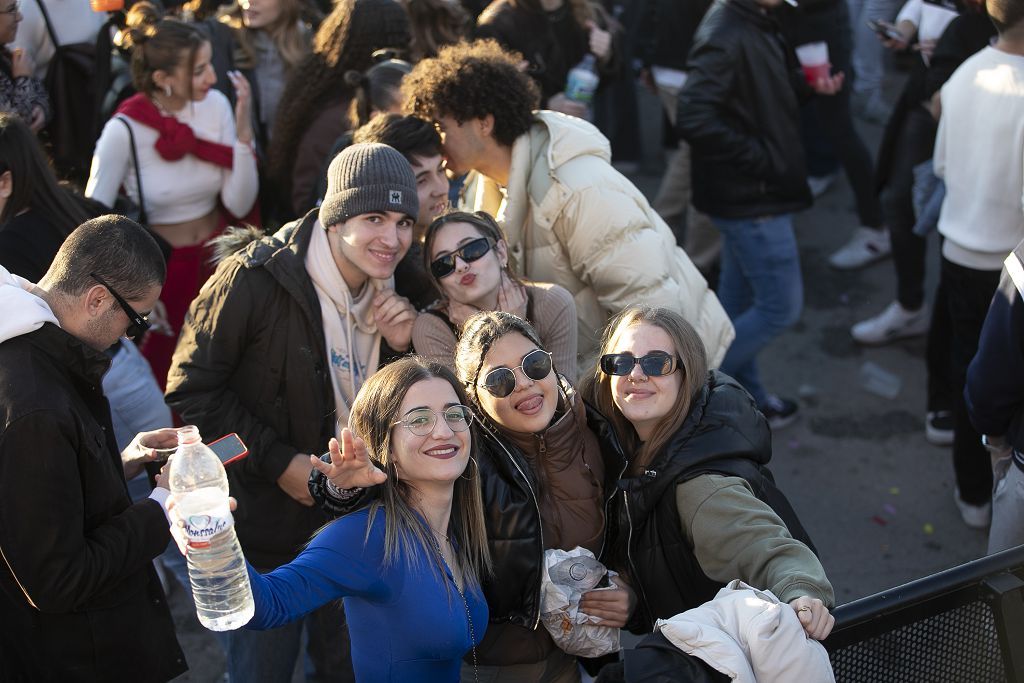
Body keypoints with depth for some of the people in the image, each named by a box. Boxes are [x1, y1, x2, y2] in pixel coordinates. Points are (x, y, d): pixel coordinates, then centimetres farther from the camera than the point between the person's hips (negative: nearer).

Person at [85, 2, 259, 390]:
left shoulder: (215, 105, -10)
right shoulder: (124, 130, -18)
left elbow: (239, 204, -12)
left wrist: (243, 129, -21)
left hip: (217, 256, 3)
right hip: (161, 267, -3)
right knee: (161, 375, 11)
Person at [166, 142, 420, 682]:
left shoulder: (390, 292, -2)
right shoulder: (254, 278, -22)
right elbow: (191, 390, -17)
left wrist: (400, 347, -14)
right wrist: (278, 462, -21)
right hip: (265, 522, -5)